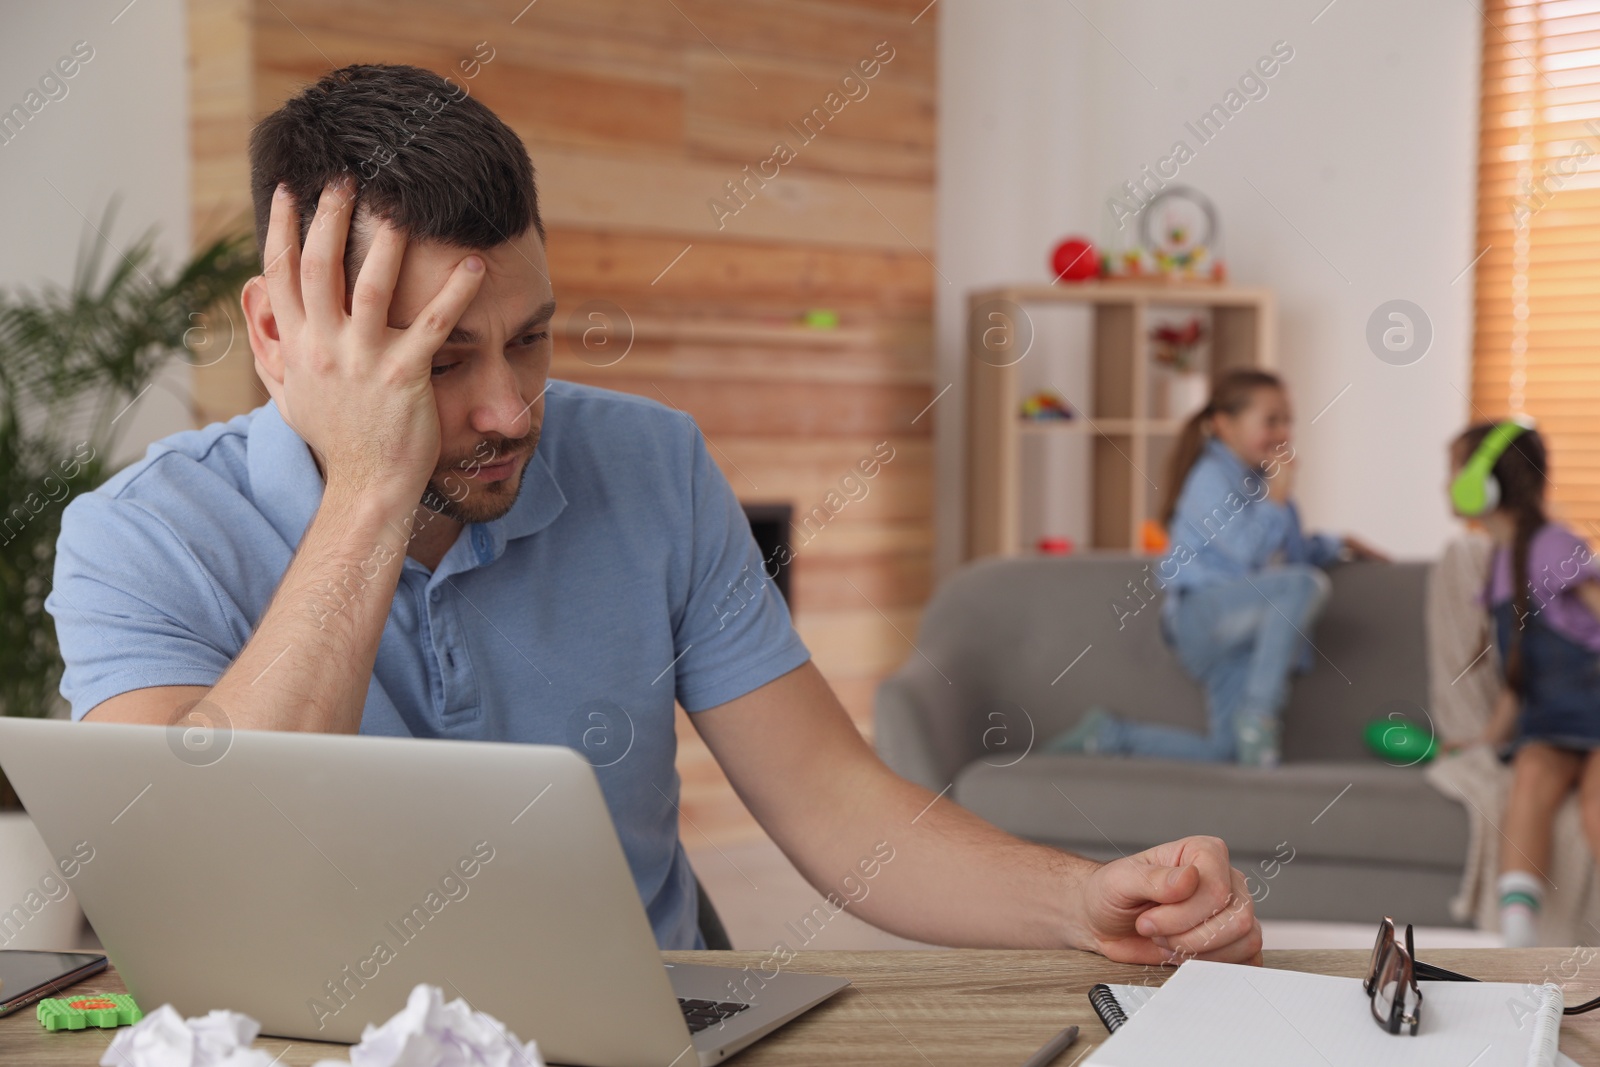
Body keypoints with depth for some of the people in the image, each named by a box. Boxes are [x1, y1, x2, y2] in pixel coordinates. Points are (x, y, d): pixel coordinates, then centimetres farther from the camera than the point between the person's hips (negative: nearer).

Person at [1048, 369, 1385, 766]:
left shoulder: (1260, 479, 19)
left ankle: (1110, 735, 9)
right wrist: (1275, 497, -15)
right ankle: (1257, 715, -30)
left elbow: (1290, 553, 31)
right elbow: (1247, 548, -20)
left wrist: (1336, 545, 19)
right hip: (1201, 611, -9)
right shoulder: (1212, 477, -7)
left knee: (1225, 752, -2)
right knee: (1305, 583, -34)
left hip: (1236, 629, 9)